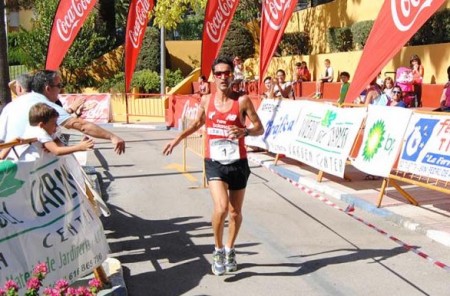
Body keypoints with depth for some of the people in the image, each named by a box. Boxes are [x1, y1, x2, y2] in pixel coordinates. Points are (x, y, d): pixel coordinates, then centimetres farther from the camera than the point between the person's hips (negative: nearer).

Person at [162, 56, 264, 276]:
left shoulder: (242, 101, -7)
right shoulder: (206, 101, 1)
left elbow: (260, 128, -5)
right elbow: (198, 122, 20)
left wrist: (245, 131, -25)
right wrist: (178, 139, 14)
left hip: (238, 163, 0)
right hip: (214, 163, 0)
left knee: (236, 212, 13)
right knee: (221, 208, -19)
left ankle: (230, 250, 38)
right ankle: (218, 250, 6)